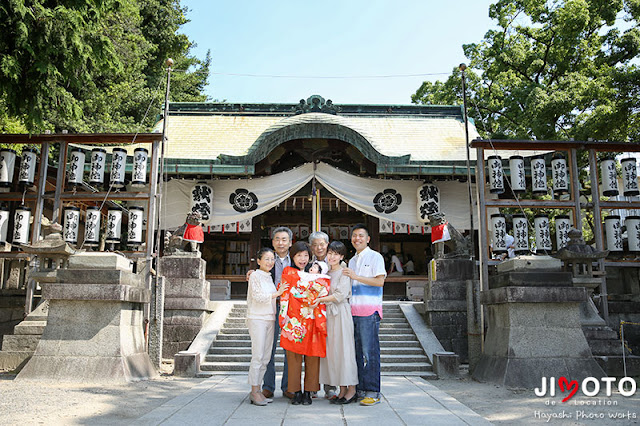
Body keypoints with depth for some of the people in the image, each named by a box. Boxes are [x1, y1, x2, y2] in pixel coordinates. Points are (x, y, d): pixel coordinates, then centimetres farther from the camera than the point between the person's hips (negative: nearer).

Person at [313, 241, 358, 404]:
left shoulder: (344, 272, -4)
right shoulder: (326, 272, 17)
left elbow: (341, 295, -13)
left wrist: (321, 299, -14)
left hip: (341, 313, -7)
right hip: (328, 314, 7)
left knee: (343, 349, -6)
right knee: (331, 350, 5)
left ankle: (351, 389, 2)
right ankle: (342, 390, 12)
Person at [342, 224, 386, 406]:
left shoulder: (375, 257, 0)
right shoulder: (352, 261, 22)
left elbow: (380, 281, -11)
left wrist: (356, 276, -14)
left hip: (369, 310, -7)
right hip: (353, 310, 7)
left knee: (370, 351, -7)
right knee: (356, 350, 7)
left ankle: (373, 392, -2)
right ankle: (360, 389, 14)